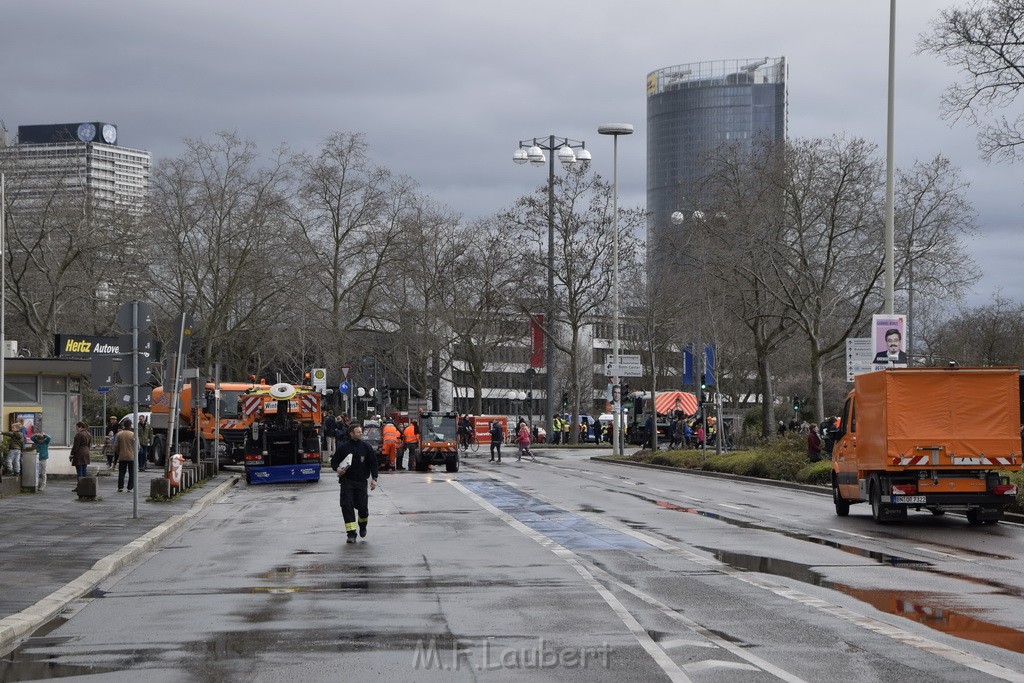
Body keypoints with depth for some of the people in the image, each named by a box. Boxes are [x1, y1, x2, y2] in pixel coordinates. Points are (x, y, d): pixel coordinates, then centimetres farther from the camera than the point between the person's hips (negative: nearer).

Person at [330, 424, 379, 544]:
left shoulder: (365, 446, 4)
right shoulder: (343, 447, 0)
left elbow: (373, 462, 8)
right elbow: (334, 461, 8)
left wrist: (374, 478, -1)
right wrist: (337, 468, -14)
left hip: (361, 481, 1)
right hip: (346, 481, -1)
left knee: (362, 506, 1)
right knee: (347, 505, -11)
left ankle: (363, 525, 34)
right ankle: (351, 533, -8)